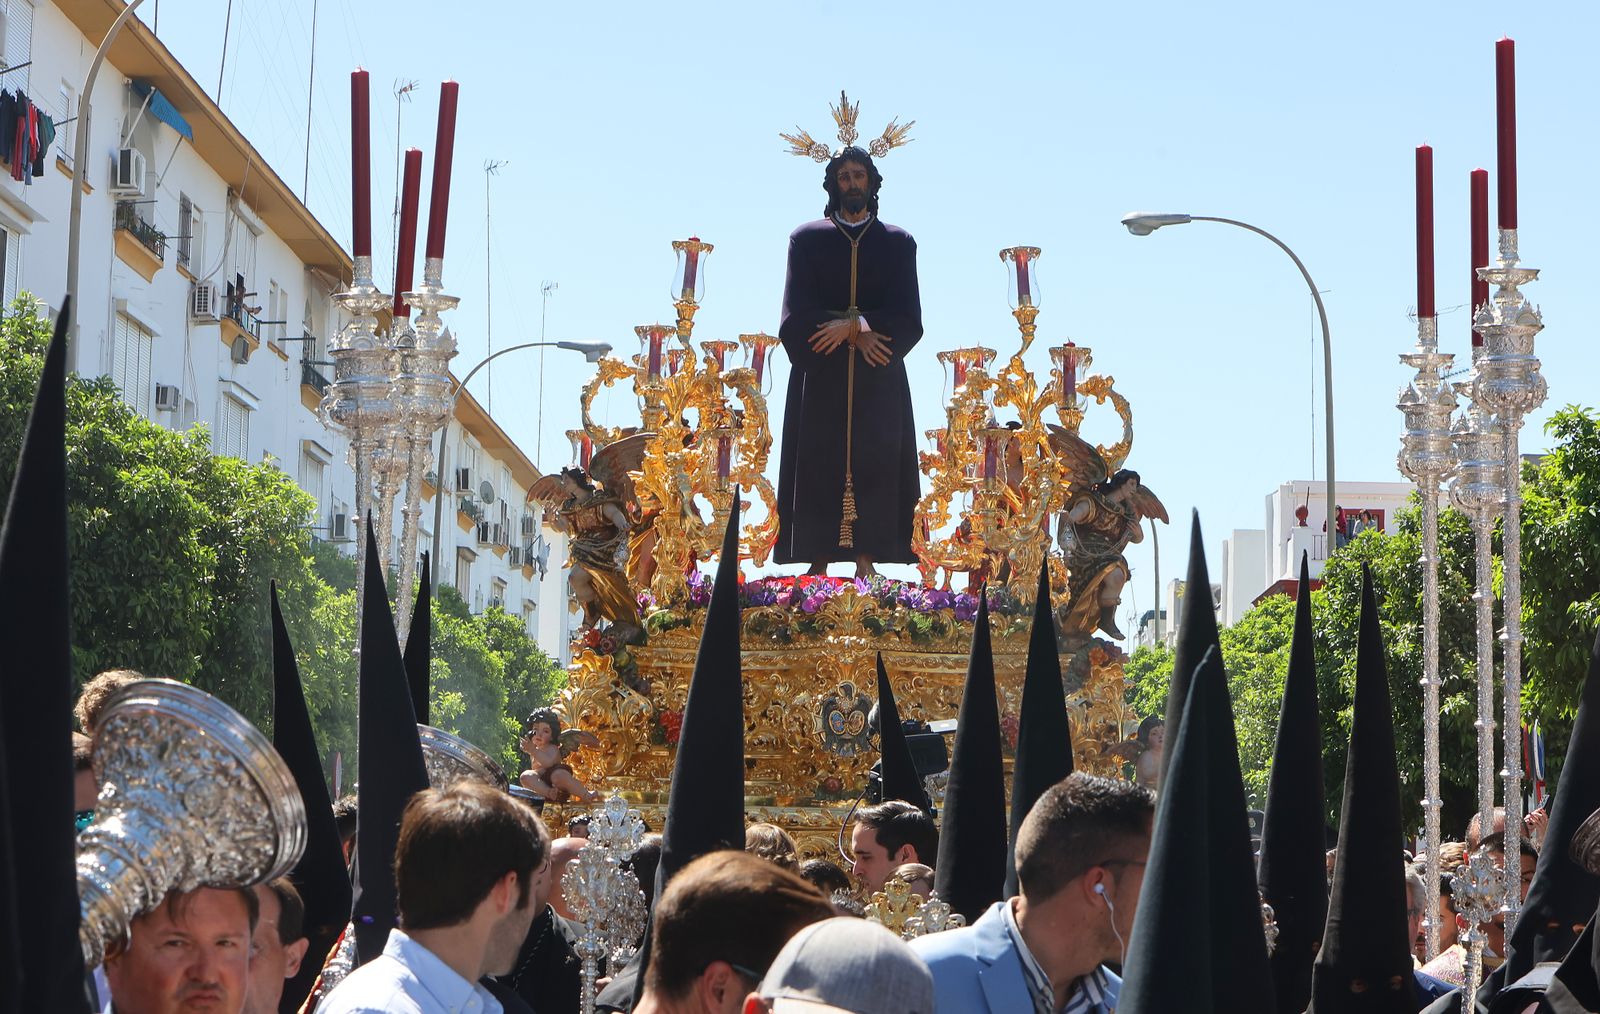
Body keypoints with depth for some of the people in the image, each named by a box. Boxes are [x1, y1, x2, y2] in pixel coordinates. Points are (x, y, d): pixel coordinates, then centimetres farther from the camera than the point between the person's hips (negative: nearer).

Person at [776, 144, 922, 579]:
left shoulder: (898, 243, 12)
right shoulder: (807, 240, 10)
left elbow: (908, 320, 2)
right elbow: (796, 316, -1)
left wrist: (853, 324, -12)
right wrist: (859, 333, -12)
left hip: (878, 382, 1)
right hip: (820, 379, -1)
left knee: (873, 470, -7)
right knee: (820, 470, -7)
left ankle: (866, 561, -10)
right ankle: (819, 564, -9)